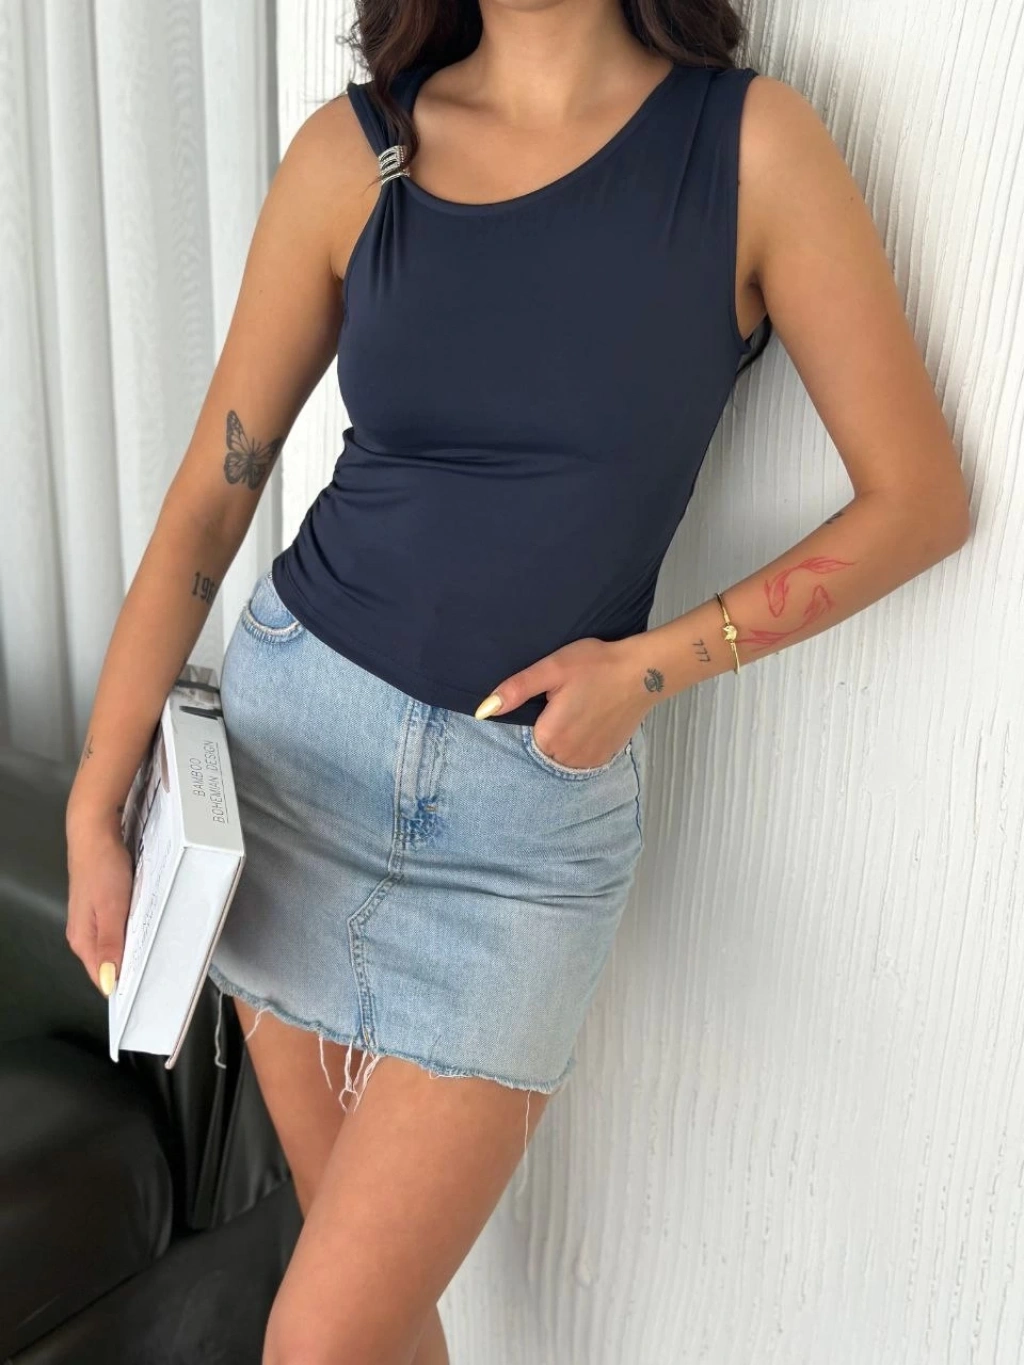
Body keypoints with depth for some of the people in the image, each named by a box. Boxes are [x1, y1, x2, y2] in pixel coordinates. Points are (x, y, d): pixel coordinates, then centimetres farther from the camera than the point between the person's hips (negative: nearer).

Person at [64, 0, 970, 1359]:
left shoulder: (753, 144, -7)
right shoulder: (351, 151, -1)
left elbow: (920, 499, -3)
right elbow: (206, 503, 1)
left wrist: (655, 661, -12)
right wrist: (93, 816, -2)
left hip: (535, 804, -2)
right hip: (295, 729, 3)